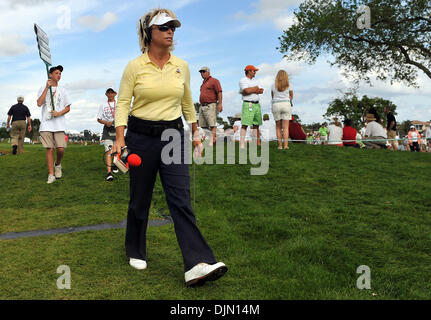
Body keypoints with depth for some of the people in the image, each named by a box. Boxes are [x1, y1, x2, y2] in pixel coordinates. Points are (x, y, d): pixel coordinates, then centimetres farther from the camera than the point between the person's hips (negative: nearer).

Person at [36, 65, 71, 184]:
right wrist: (47, 87, -8)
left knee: (61, 149, -9)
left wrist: (59, 113, -8)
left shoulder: (63, 90, 14)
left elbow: (68, 108, 12)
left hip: (59, 124, 1)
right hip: (46, 124, -1)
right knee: (50, 149, -3)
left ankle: (58, 164, 22)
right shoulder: (43, 88, 10)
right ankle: (51, 174, 3)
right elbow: (39, 103, -6)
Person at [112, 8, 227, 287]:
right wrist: (120, 137, -14)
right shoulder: (135, 67, -3)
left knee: (181, 199, -8)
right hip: (141, 137, -2)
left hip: (173, 136, 2)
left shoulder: (182, 66, 6)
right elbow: (123, 103, -3)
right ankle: (136, 252, 32)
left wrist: (196, 133, 18)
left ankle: (198, 264, -13)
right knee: (140, 199, 9)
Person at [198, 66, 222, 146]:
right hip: (202, 106, 9)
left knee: (212, 124, -14)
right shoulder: (203, 83, 24)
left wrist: (220, 104, -19)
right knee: (202, 125, 5)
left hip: (211, 106, -9)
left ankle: (212, 140, -18)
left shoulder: (214, 81, 0)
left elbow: (219, 92, -9)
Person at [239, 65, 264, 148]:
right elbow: (247, 90, -18)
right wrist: (255, 88, -1)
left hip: (257, 104, 7)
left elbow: (261, 91, 9)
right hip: (248, 104, -7)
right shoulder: (242, 80, -2)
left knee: (256, 124, 7)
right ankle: (242, 143, -15)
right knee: (245, 124, -13)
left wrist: (251, 90, -6)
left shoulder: (255, 81, 20)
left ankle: (258, 142, 10)